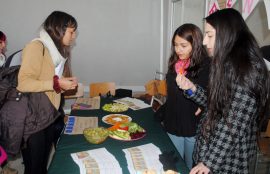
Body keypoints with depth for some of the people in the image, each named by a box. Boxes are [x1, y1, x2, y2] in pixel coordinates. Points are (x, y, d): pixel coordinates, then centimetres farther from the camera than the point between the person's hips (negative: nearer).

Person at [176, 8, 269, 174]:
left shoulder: (247, 68, -22)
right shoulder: (228, 63, 5)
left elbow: (234, 126, -23)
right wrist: (192, 88, -4)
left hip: (227, 160, -7)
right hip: (212, 146, 8)